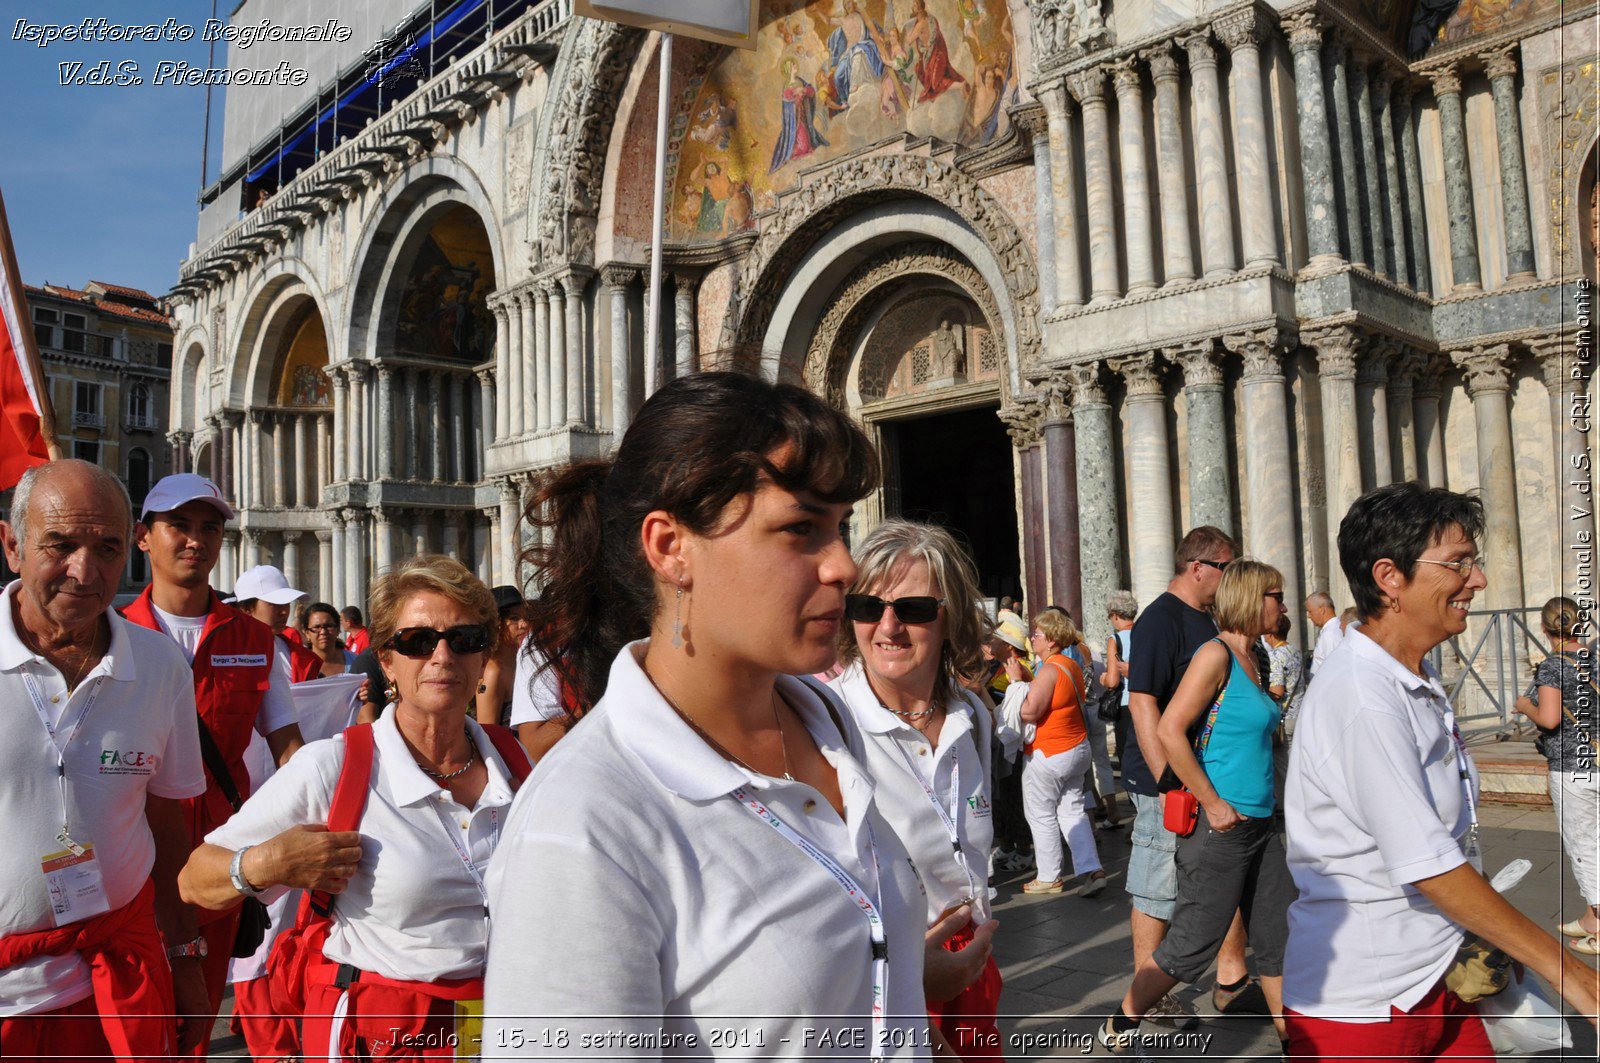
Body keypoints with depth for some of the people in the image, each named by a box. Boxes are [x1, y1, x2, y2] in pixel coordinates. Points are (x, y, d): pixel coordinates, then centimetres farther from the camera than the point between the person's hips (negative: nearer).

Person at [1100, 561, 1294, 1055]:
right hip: (1220, 828, -8)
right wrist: (1213, 803, -19)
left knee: (1279, 939, 13)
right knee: (1191, 946, 2)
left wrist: (1268, 791, 16)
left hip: (1259, 822, 9)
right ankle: (1119, 1029, 20)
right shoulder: (1216, 654, -15)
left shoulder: (1252, 658, 12)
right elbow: (1170, 731, -22)